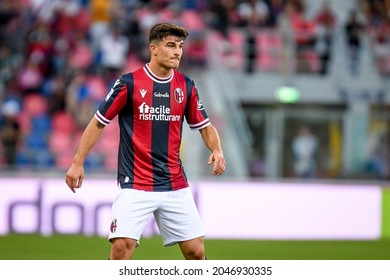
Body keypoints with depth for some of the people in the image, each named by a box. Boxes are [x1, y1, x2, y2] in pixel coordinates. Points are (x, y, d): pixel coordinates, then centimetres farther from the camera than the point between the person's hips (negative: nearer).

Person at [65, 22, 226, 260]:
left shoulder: (186, 86, 5)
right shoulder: (129, 83, -7)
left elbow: (205, 125, 15)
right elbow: (98, 123, 1)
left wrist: (217, 150, -5)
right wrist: (78, 163, -3)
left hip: (175, 185, 4)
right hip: (135, 185, -4)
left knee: (195, 250, 1)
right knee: (122, 245, -17)